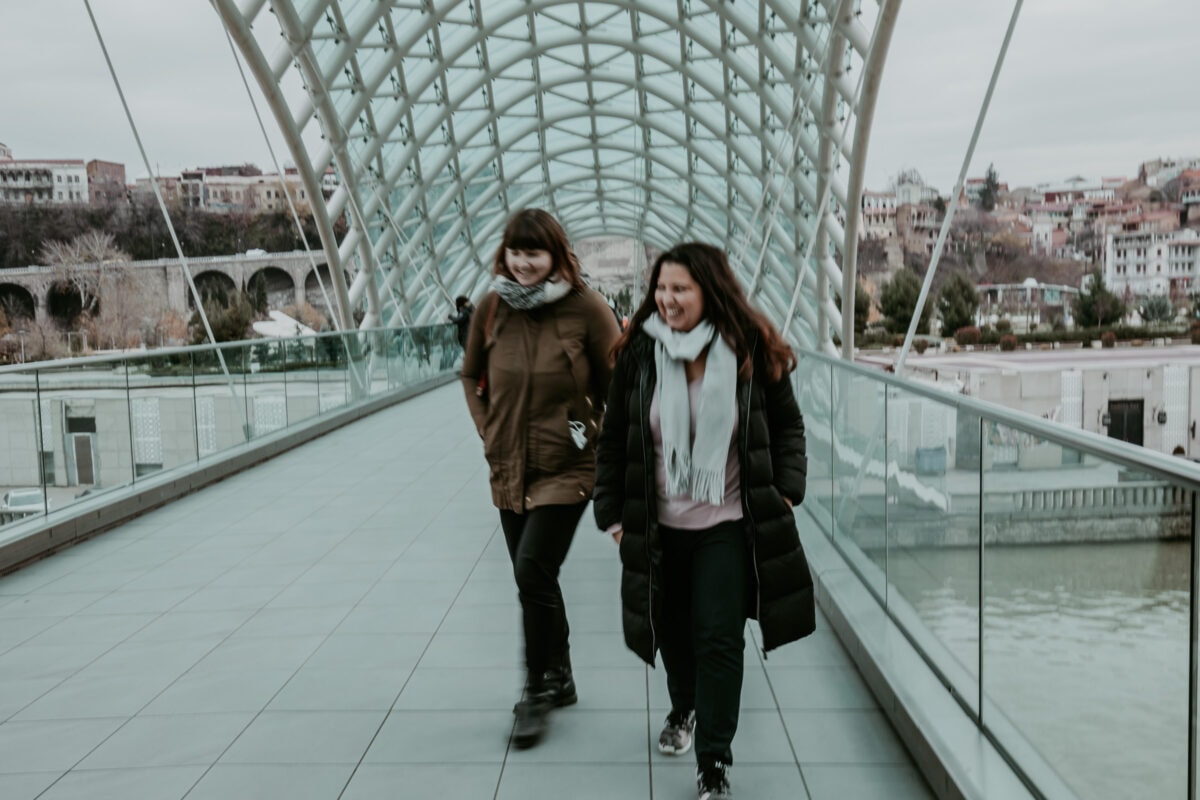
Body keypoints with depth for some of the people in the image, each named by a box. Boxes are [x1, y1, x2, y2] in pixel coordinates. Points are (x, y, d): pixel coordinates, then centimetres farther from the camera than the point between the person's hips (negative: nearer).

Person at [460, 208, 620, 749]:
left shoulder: (585, 307, -11)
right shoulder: (492, 306, 0)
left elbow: (619, 384, -2)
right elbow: (471, 376, 15)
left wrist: (599, 436, -4)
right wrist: (488, 431, 6)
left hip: (567, 466, -4)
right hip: (509, 468, 5)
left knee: (533, 570, -14)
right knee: (535, 579, 13)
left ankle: (538, 688, 5)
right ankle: (559, 678, 32)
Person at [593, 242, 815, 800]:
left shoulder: (752, 353, -7)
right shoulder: (639, 354, -5)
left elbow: (788, 426, 6)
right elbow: (613, 440, 3)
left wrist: (787, 488, -4)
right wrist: (611, 512, 2)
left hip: (727, 526, -2)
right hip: (658, 526, 2)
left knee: (719, 640, -3)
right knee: (673, 630, 18)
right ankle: (683, 710, 48)